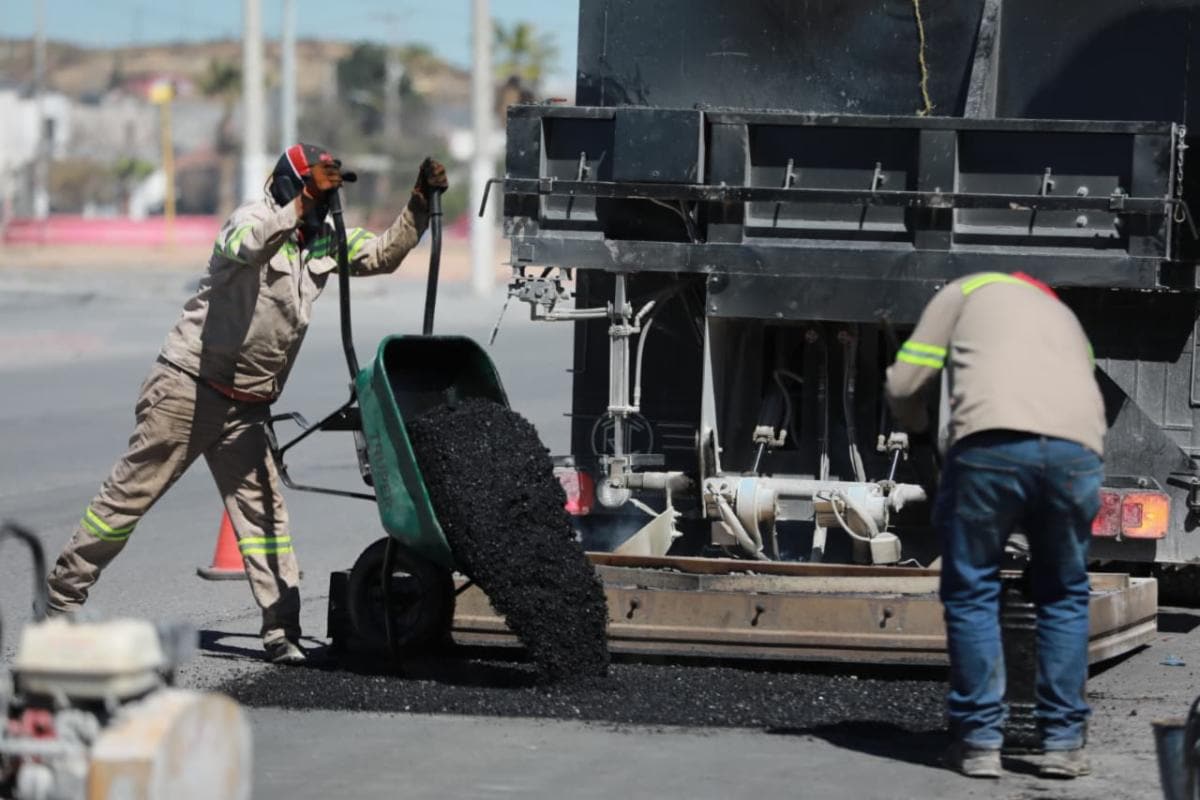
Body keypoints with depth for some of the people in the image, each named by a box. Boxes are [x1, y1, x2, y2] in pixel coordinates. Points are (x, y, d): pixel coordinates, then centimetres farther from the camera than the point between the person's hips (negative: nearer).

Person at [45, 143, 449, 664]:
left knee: (262, 510, 0)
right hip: (189, 386, -7)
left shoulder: (324, 240, 10)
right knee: (130, 493, -2)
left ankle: (282, 631, -1)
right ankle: (63, 595, 7)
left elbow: (384, 254, 13)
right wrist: (301, 203, -39)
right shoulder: (255, 218, -13)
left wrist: (421, 201, 1)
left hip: (248, 406, 7)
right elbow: (248, 247, -36)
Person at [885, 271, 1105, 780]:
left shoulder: (970, 291, 27)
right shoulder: (1067, 320, 39)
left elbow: (904, 384, 19)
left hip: (991, 443, -3)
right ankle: (1064, 742, 18)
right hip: (1077, 449, 3)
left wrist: (919, 426, 41)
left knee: (972, 592, 12)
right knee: (1064, 595, 20)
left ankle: (980, 741, 10)